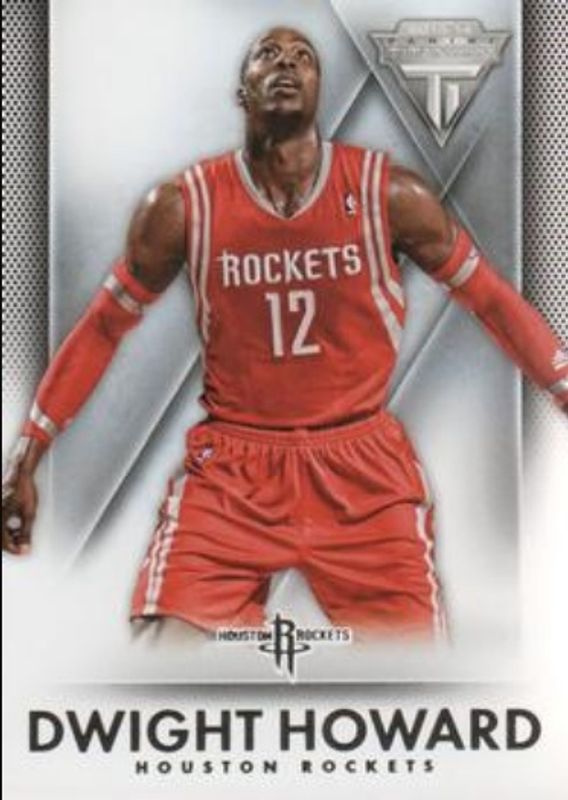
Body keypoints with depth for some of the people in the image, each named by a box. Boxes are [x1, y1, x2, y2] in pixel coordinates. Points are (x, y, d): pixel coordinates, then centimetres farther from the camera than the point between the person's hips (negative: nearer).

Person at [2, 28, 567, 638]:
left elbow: (493, 299, 5)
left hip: (365, 472, 1)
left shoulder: (388, 194, -5)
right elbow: (103, 327, 5)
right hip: (230, 471, 0)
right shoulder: (183, 206, -4)